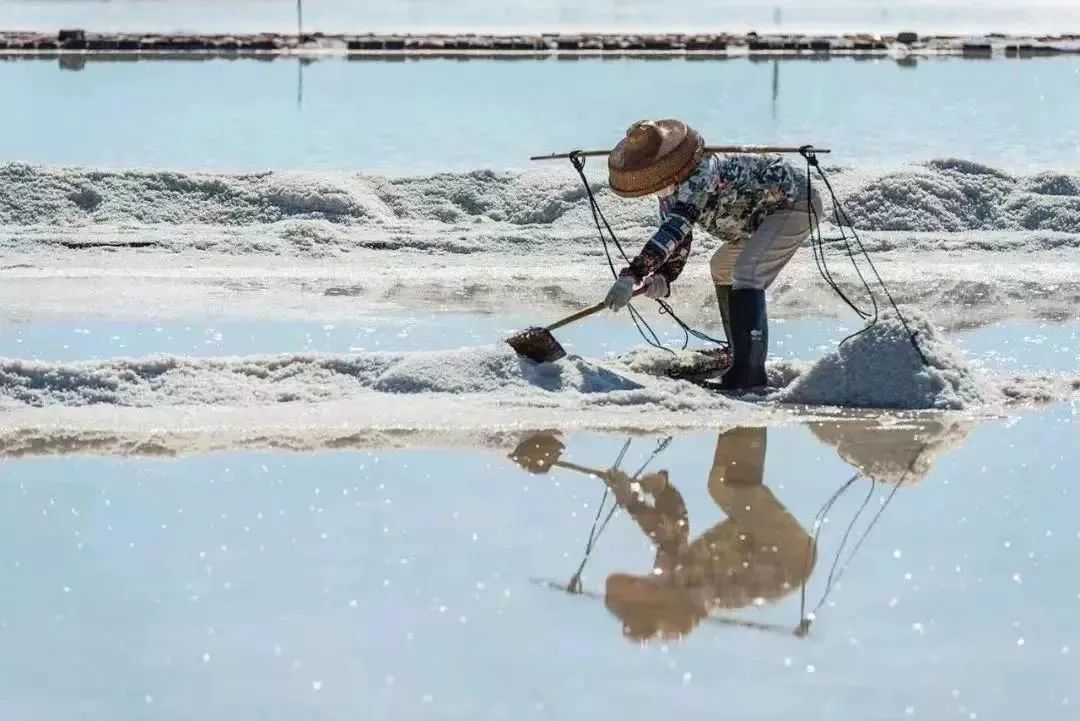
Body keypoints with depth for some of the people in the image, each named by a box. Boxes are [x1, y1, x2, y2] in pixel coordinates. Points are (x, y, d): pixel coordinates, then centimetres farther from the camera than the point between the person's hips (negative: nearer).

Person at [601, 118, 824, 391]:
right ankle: (742, 362, 27)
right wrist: (662, 278, -22)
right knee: (723, 268, 22)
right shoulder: (670, 191, -3)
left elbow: (677, 228, -43)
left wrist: (631, 276, -51)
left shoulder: (702, 174, -33)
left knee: (746, 272, -25)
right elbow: (679, 243, 0)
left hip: (796, 202, -11)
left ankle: (749, 373, -26)